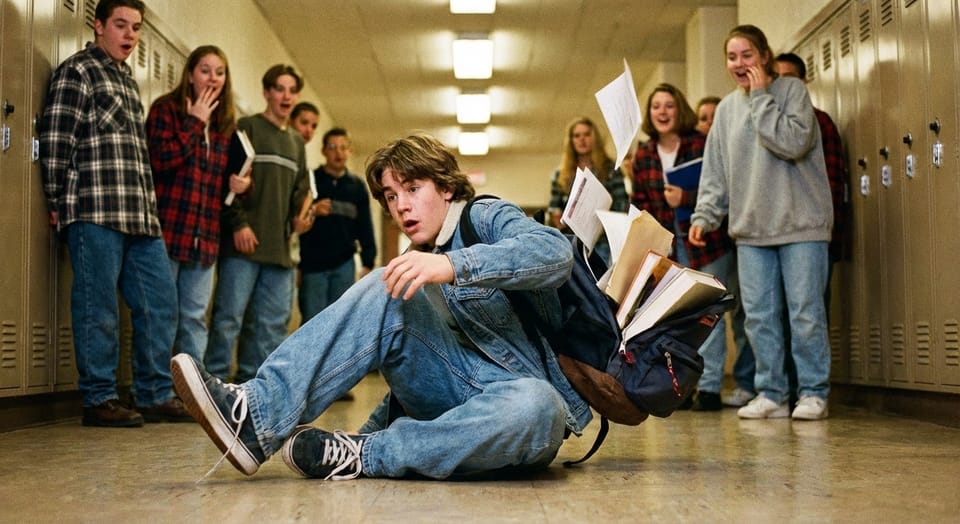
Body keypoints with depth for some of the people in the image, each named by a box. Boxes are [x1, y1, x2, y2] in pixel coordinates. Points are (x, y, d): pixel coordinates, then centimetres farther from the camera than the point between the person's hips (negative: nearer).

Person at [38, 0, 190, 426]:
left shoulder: (128, 80, 24)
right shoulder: (77, 71, 1)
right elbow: (55, 139, -5)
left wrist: (149, 208, 18)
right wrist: (57, 202, -6)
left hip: (140, 214, 8)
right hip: (95, 211, -8)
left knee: (160, 303, 6)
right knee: (99, 308, -3)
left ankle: (156, 395, 14)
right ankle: (99, 400, 5)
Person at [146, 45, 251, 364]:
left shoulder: (226, 124, 17)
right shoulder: (166, 109, 0)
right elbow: (161, 159, -14)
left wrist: (241, 183, 3)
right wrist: (195, 123, -9)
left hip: (204, 238, 5)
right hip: (168, 230, -5)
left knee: (195, 316, 8)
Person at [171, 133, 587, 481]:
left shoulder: (486, 218, 0)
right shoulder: (418, 269, 19)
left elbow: (557, 253, -22)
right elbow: (412, 371, 23)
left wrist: (453, 264, -34)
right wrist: (369, 430, 6)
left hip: (526, 398, -4)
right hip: (461, 393, 4)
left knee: (534, 407, -43)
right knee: (382, 290, -17)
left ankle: (358, 457, -30)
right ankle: (260, 415, -26)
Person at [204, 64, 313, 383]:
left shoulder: (296, 142, 21)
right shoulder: (246, 128, 1)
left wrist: (298, 219, 4)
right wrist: (239, 223, -15)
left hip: (279, 247, 7)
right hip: (243, 242, -7)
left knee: (273, 322, 6)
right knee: (229, 315, -7)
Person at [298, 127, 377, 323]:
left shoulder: (357, 186, 12)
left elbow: (365, 228, 13)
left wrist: (368, 263, 7)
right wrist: (311, 211, -19)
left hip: (344, 265, 3)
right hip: (312, 264, -3)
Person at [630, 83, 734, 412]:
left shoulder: (701, 145, -6)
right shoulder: (643, 156, 8)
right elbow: (639, 202, 12)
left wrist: (685, 198, -21)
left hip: (706, 240, -5)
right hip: (666, 246, 5)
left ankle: (709, 386, 1)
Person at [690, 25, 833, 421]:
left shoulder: (791, 90, -1)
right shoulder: (726, 109, 13)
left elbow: (794, 142, -18)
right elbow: (715, 172, 15)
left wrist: (760, 98, -12)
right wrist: (704, 215, 5)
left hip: (800, 223, -5)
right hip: (750, 229, 5)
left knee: (806, 313, -2)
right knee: (759, 316, 4)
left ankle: (813, 393, 8)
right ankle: (770, 394, 12)